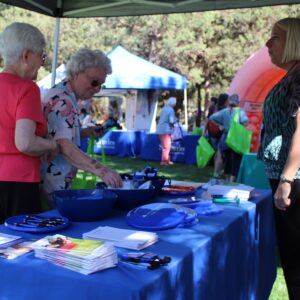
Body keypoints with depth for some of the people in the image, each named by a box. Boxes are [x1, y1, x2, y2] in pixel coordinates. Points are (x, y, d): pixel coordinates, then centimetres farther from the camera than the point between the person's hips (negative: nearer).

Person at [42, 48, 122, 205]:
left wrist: (85, 132, 8)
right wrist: (102, 171, -38)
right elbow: (65, 147, -31)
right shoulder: (61, 101, -19)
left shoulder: (66, 98, 12)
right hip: (50, 188, -10)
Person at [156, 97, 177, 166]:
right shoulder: (171, 110, -12)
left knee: (166, 146, 18)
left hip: (160, 130, 8)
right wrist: (175, 119, 3)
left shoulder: (164, 108, 11)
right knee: (166, 146, 2)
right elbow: (171, 121, -19)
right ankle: (164, 161, 4)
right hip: (166, 130, -8)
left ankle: (167, 160, 24)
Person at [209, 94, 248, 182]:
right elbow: (245, 120, -24)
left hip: (226, 138, 4)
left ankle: (227, 180, 30)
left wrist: (220, 124, 7)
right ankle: (231, 181, -10)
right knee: (236, 160, -1)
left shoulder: (224, 111, 3)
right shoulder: (240, 111, -7)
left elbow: (212, 117, -3)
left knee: (227, 159, 19)